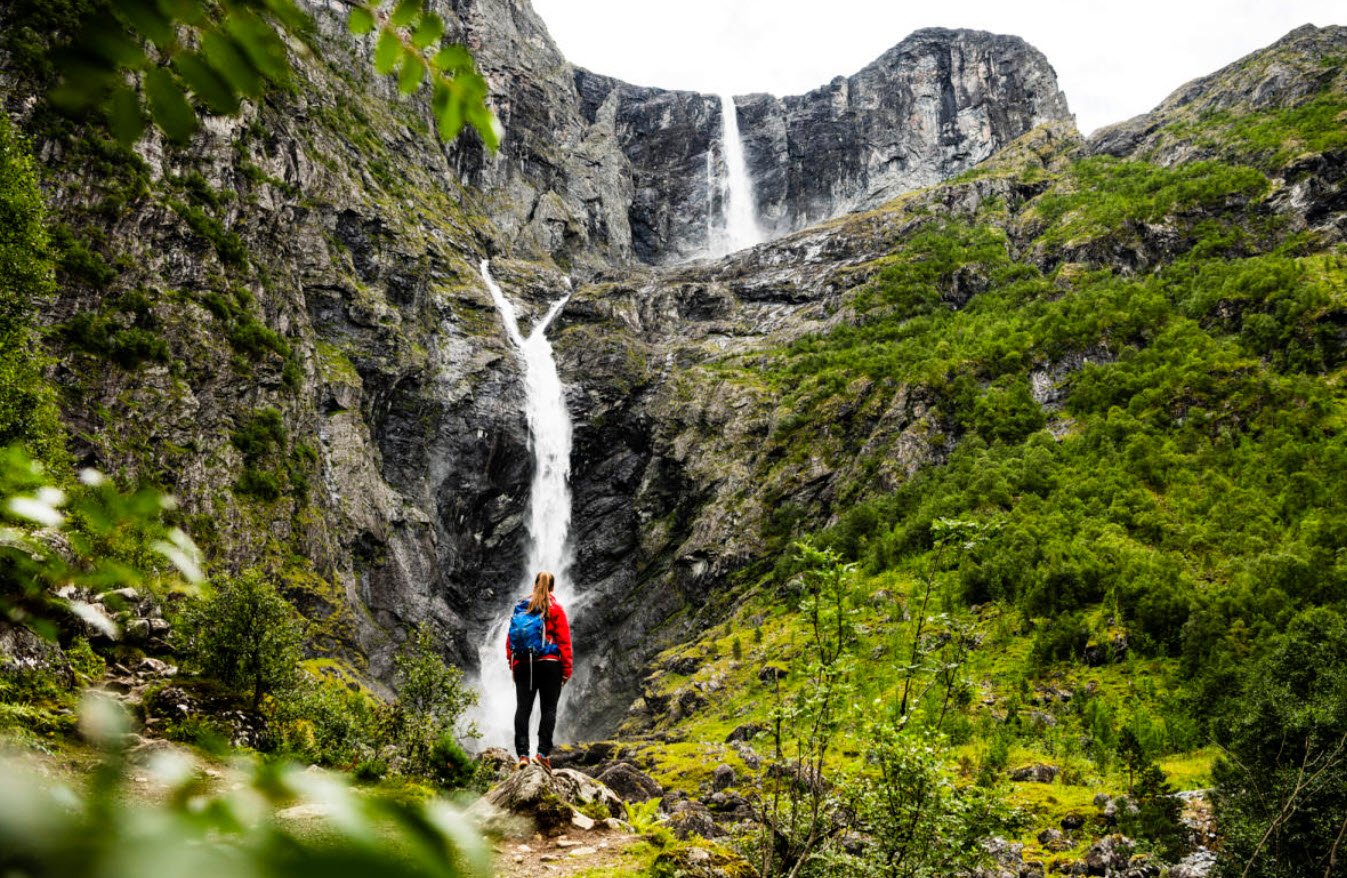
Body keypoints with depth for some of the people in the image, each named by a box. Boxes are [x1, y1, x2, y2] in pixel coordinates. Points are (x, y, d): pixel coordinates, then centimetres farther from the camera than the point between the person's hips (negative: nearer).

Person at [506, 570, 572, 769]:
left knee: (523, 708, 3)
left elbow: (510, 637, 10)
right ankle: (543, 753, -9)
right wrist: (567, 669, 0)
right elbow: (564, 640, -4)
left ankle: (522, 754, -4)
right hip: (549, 663, -3)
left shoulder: (520, 607, 10)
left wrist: (512, 663, 16)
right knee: (549, 708, 0)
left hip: (523, 664, 3)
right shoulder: (555, 609, -1)